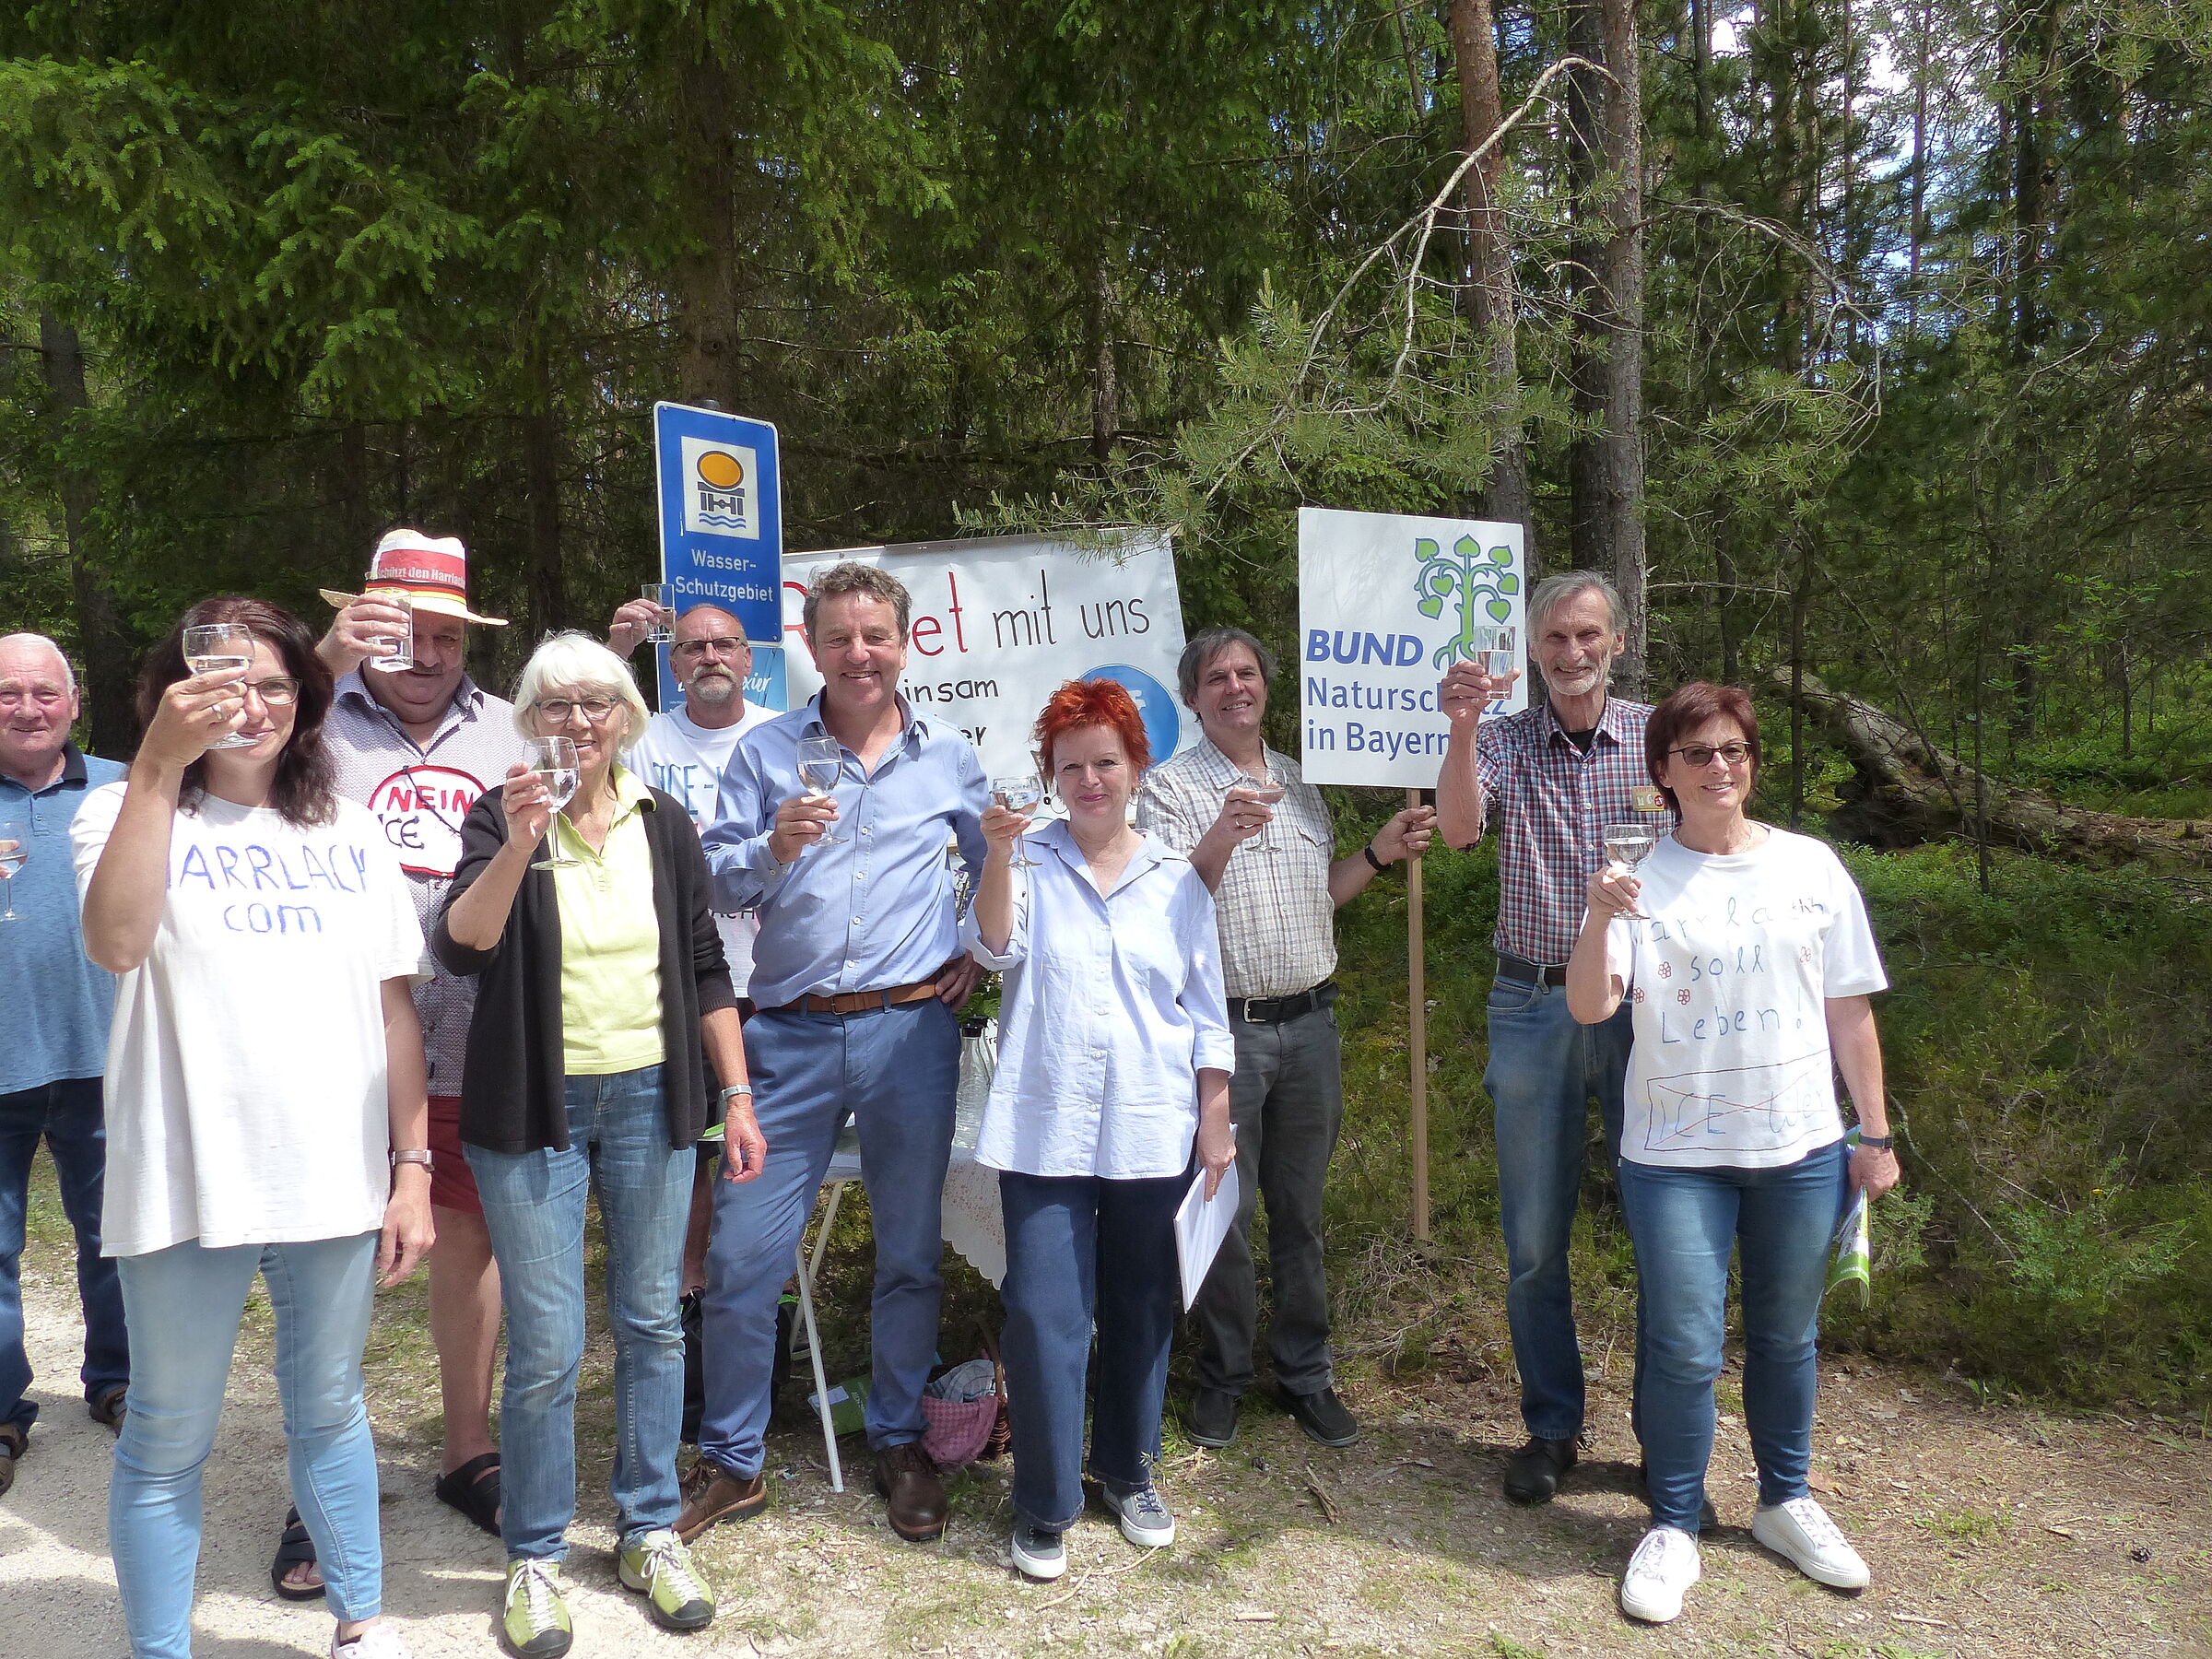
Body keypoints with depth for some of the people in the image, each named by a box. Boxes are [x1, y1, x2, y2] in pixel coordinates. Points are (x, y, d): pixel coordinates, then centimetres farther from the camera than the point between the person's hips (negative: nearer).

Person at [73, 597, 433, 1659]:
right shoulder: (128, 812, 0)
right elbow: (115, 943, -22)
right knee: (169, 1439, 9)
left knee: (329, 1410, 18)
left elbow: (394, 1009, 8)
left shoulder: (348, 833, 9)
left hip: (338, 1178, 3)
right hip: (188, 1184, -3)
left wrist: (412, 1166, 4)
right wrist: (158, 763, -25)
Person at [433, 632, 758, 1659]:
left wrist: (737, 1095, 5)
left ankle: (649, 1529, 28)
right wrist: (517, 847, -34)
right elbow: (460, 948, -19)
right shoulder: (501, 817, -4)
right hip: (534, 1109, -3)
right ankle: (534, 1556, 21)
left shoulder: (665, 825, 4)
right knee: (547, 1347, 1)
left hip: (649, 1098, 3)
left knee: (651, 1323, 11)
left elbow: (705, 969, 8)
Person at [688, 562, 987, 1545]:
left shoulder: (951, 756, 8)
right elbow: (714, 883, 3)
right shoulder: (765, 751, 6)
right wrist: (772, 849, -16)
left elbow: (1002, 865, 21)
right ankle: (731, 1461, 20)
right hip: (791, 1033, 0)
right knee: (741, 1253, 0)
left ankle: (899, 1443, 29)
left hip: (912, 1030, 1)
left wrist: (982, 953, 8)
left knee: (909, 1250, 10)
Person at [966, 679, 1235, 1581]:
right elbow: (994, 945, -15)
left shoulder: (1177, 878, 6)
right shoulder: (1031, 862, 2)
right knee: (1045, 1311, -3)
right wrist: (997, 855, -29)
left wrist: (1217, 1120, 4)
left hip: (1150, 1131, 2)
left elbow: (1206, 1011, 7)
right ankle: (1045, 1503, 14)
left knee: (1140, 1305, 14)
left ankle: (1130, 1472, 34)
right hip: (1045, 1127, -2)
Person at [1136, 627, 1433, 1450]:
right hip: (1224, 1028, -4)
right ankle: (1222, 1375, 22)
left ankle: (1305, 1373, 27)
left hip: (1309, 1022, 5)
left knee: (1301, 1210, 13)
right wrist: (1221, 837, -30)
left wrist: (1379, 854, 8)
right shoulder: (1171, 786, -5)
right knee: (1224, 1211, 4)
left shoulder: (1299, 785, 13)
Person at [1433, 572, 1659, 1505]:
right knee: (1535, 1238, 8)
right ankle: (1551, 1427, 25)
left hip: (1642, 1003, 0)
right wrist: (1462, 729, -31)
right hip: (1533, 1008, 0)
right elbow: (1457, 829, -16)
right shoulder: (1504, 740, 1)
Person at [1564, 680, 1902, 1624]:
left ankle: (1786, 1501, 36)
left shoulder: (1810, 867, 3)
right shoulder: (1641, 880, -4)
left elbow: (1850, 1014, 8)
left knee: (1787, 1336, 16)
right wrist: (1600, 919, -30)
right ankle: (1674, 1527, 19)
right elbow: (1589, 1007, -13)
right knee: (1684, 1351, 1)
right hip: (1677, 1156, -2)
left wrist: (1874, 1134, 7)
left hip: (1801, 1147, 3)